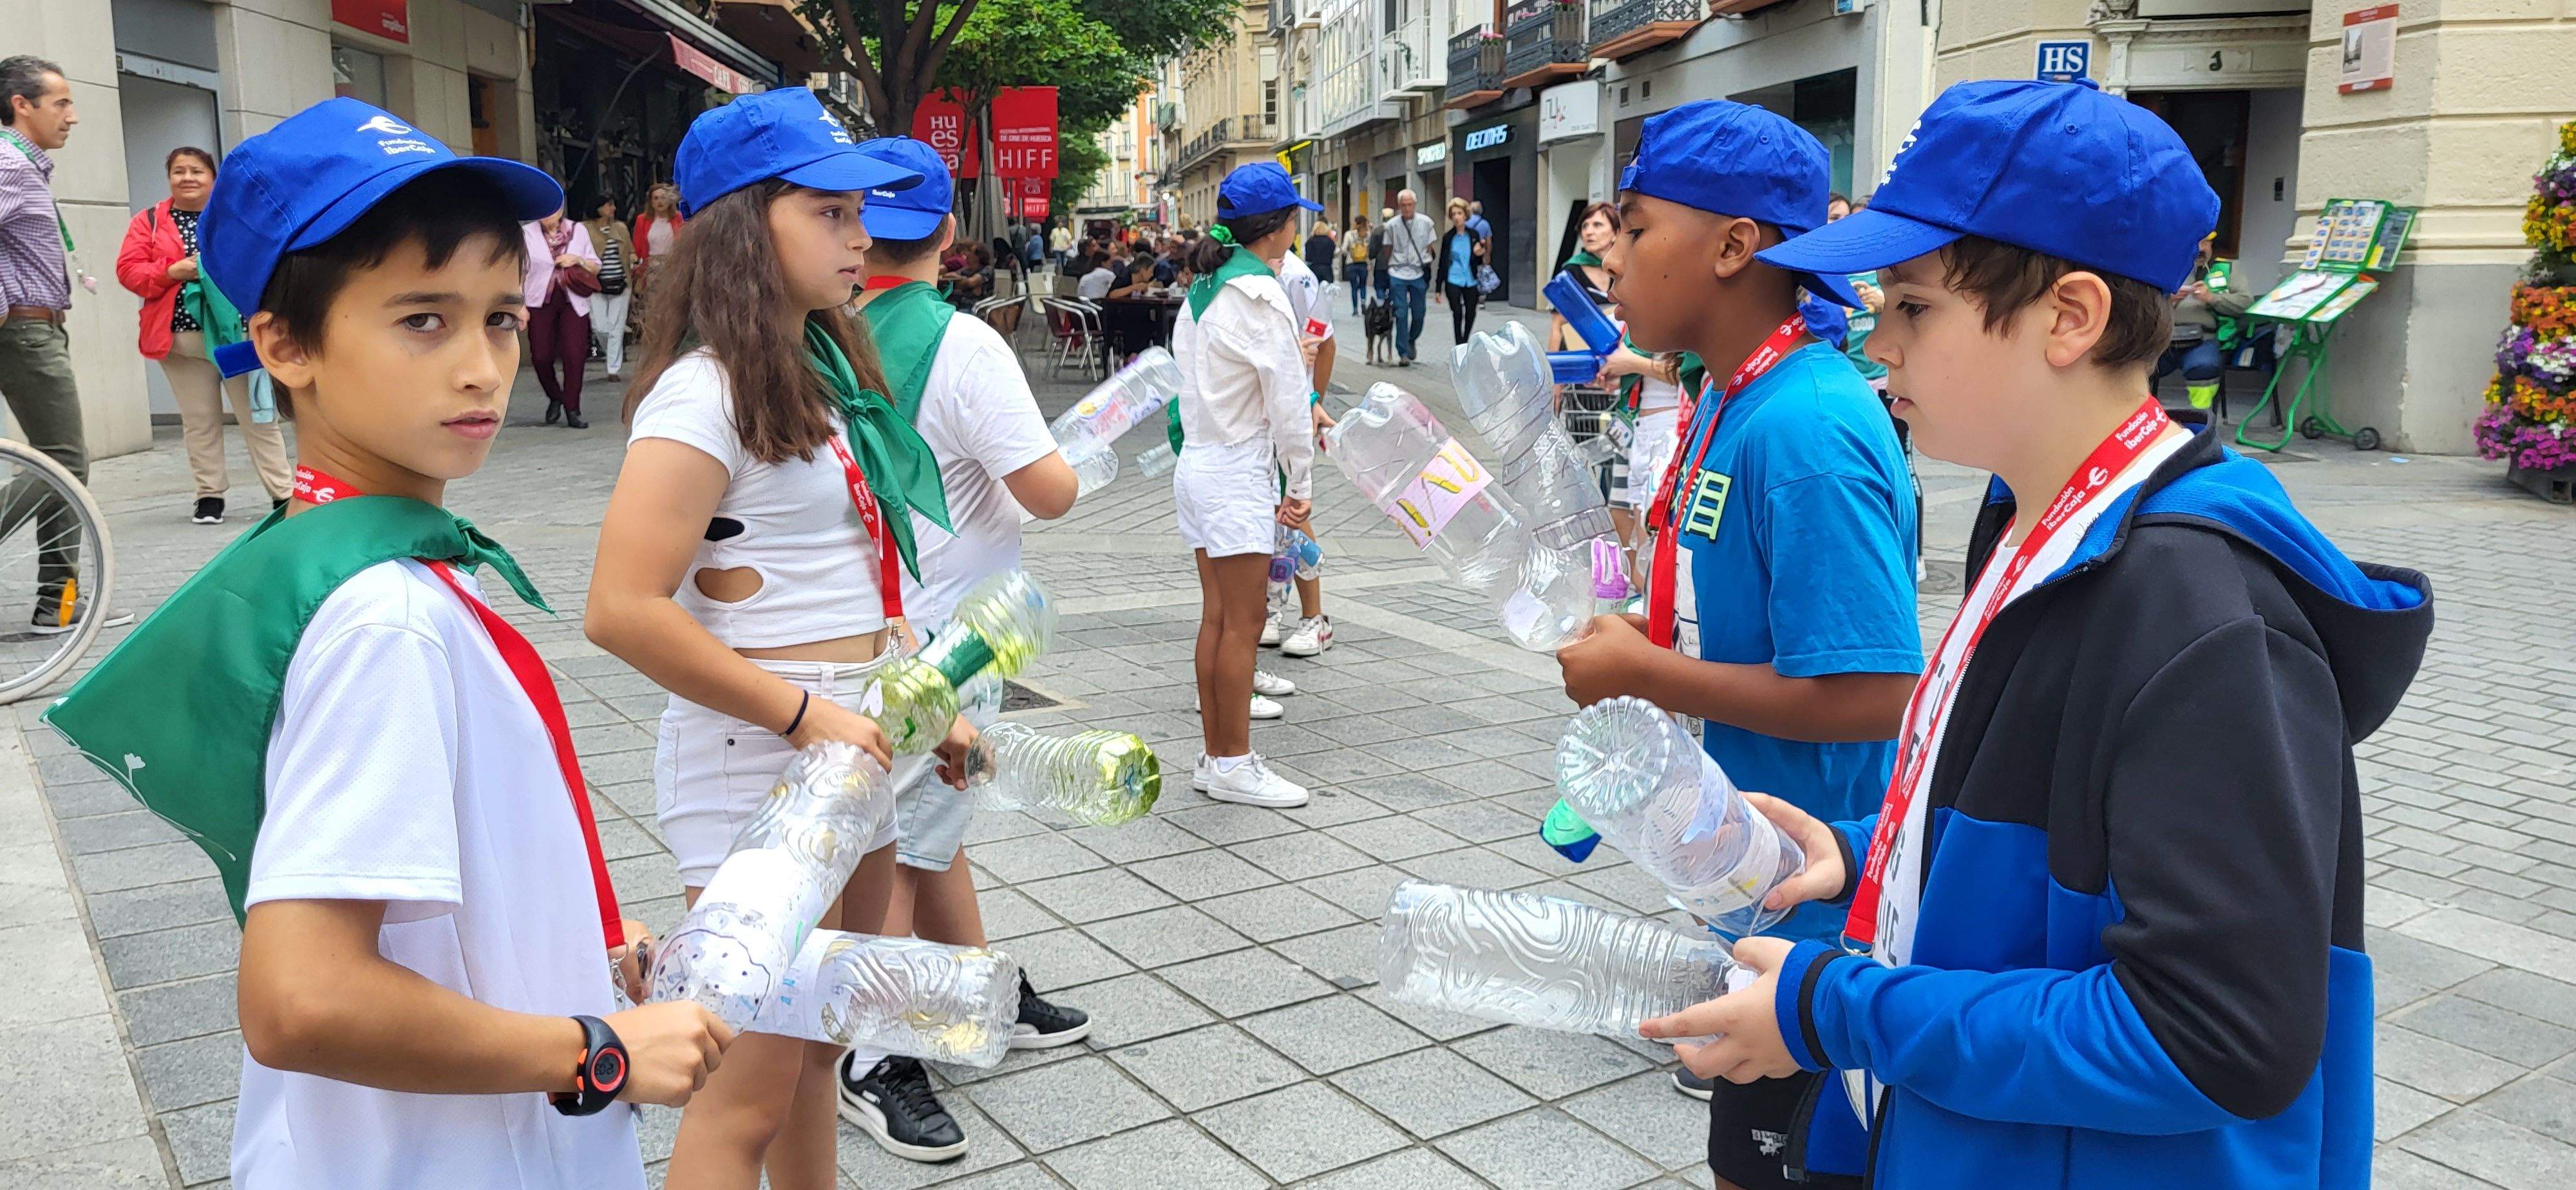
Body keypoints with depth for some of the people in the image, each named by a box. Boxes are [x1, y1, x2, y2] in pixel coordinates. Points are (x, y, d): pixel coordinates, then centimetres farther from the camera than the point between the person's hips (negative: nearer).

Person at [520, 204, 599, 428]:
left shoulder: (578, 230, 9)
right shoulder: (527, 233, 3)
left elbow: (596, 268, 13)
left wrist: (578, 260, -8)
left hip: (574, 302, 0)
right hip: (541, 302, 0)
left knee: (575, 356, -7)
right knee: (540, 356, -4)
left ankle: (572, 410, 5)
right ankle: (555, 398, 23)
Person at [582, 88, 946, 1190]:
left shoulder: (824, 372, 11)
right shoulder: (705, 394, -16)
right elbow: (623, 611, -23)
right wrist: (801, 713, -21)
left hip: (854, 747, 9)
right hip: (761, 758, -8)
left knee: (818, 1049, 21)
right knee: (749, 1090, 2)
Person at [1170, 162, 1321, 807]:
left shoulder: (1204, 288, 11)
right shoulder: (1260, 294, -15)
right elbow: (1287, 401, -13)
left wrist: (1290, 360, 20)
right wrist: (1300, 484, -5)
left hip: (1199, 464, 9)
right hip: (1239, 471, -9)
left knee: (1217, 617, 13)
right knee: (1242, 624, -1)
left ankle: (1215, 756, 20)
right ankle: (1234, 766, 7)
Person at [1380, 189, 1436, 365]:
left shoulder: (1425, 222, 1)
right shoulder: (1392, 224, -1)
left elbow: (1429, 247, 11)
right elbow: (1388, 249, 8)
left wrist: (1427, 265, 5)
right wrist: (1386, 271, 7)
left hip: (1418, 274, 1)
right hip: (1397, 274, -1)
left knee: (1419, 313, 6)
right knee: (1401, 314, -5)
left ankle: (1411, 341, 33)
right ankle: (1404, 354, -2)